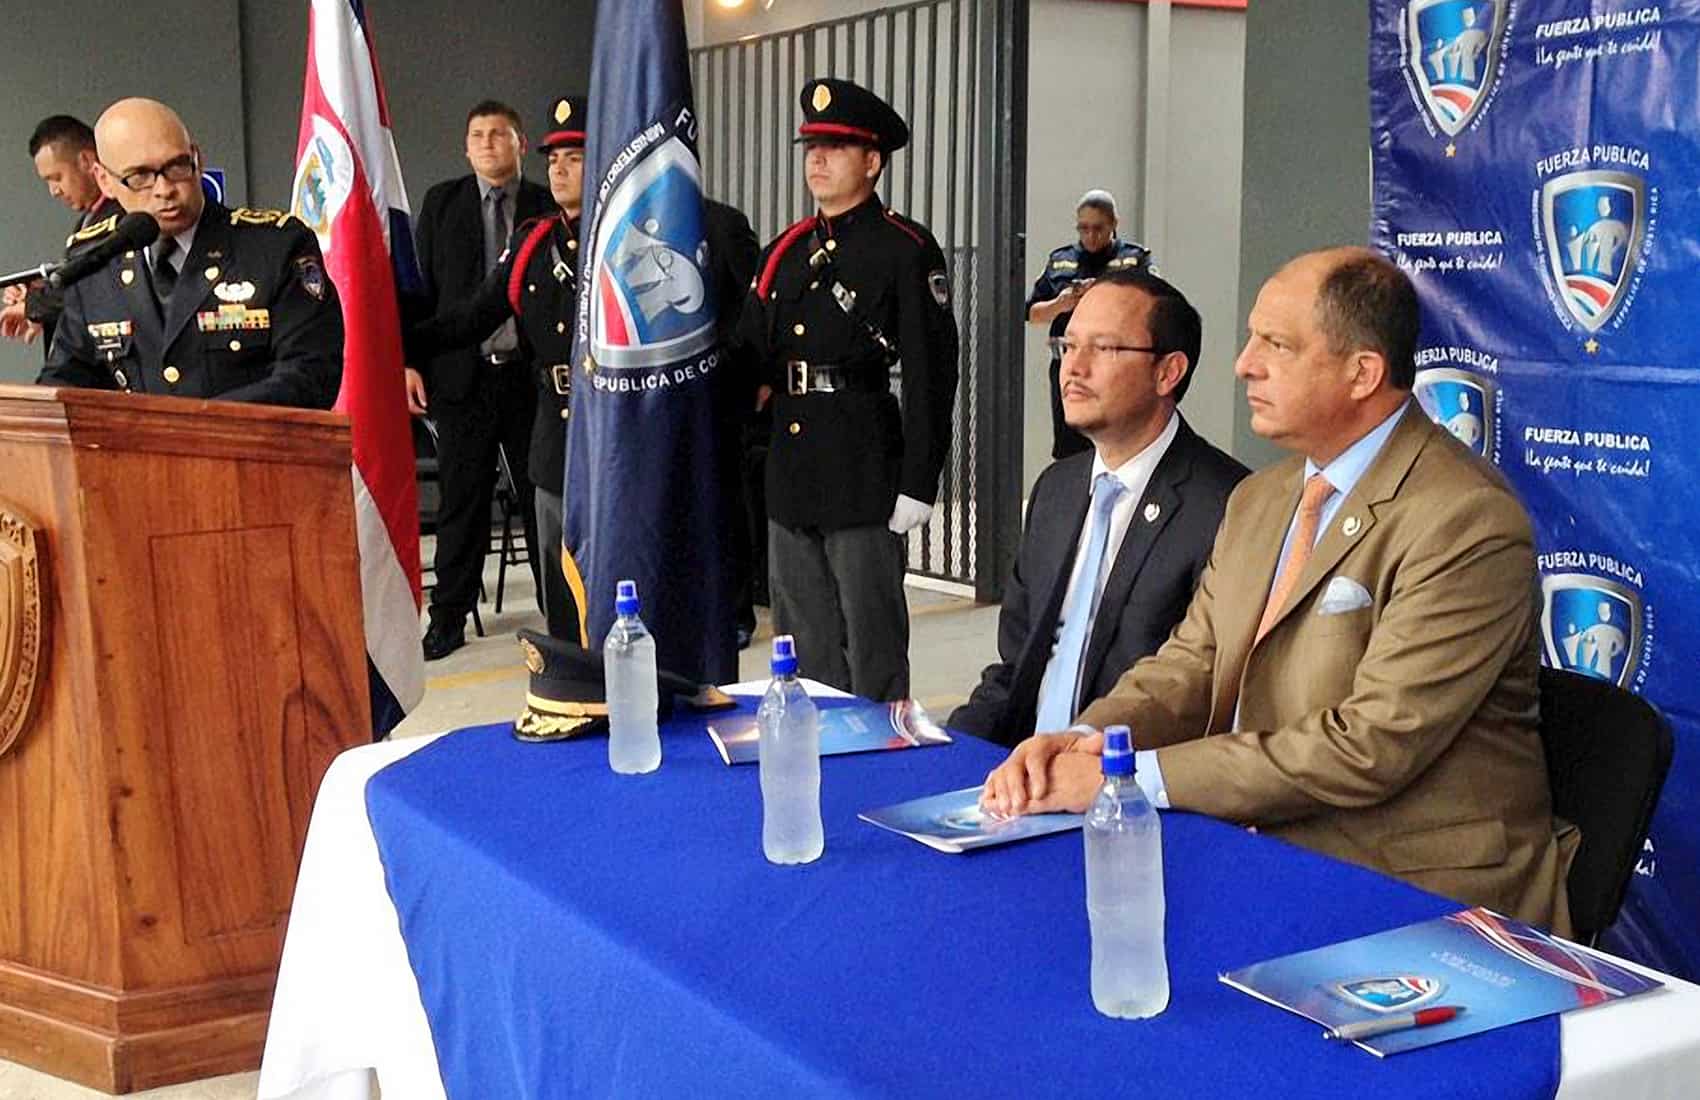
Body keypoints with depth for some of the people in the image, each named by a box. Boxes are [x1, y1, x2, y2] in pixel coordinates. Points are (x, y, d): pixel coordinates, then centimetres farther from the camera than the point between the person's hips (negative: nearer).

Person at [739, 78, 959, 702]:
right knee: (803, 646, 15)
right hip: (789, 473, 7)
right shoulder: (786, 251, 14)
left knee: (872, 645, 1)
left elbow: (931, 374, -10)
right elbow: (752, 357, 17)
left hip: (864, 472, -7)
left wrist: (917, 485, -14)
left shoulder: (906, 251, -6)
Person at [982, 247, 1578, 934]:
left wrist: (1137, 775, -21)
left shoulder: (1469, 524, -16)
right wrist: (1083, 740, -11)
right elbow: (1191, 666, 11)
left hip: (1423, 895, -7)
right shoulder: (1257, 501, 12)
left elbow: (1370, 746, -21)